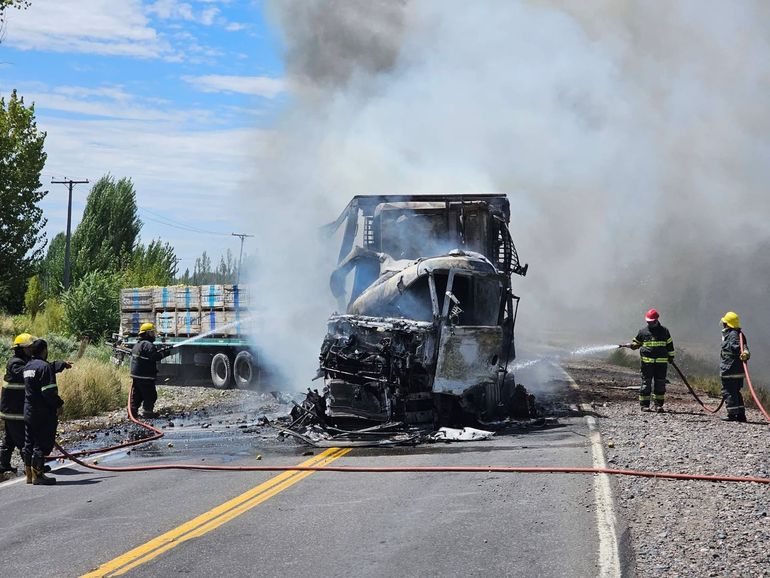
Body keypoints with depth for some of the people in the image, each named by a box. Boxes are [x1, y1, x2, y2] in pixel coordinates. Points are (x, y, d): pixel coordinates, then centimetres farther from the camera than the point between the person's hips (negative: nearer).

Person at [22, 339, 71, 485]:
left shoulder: (28, 366, 13)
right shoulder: (43, 366, -15)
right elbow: (49, 391, -21)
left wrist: (63, 364, 45)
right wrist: (58, 404, -10)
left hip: (28, 411, 9)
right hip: (43, 412, -9)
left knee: (29, 443, 12)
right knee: (42, 444, -4)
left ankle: (29, 474, 18)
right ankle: (37, 475, -4)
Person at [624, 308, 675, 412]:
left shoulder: (664, 331, 9)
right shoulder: (643, 331, 7)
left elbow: (669, 344, 16)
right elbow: (637, 343, 16)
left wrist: (671, 357, 15)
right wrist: (631, 345, -5)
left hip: (662, 362, 1)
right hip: (647, 362, -1)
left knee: (660, 383, 3)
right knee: (646, 383, -2)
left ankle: (659, 405, 10)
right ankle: (644, 405, 2)